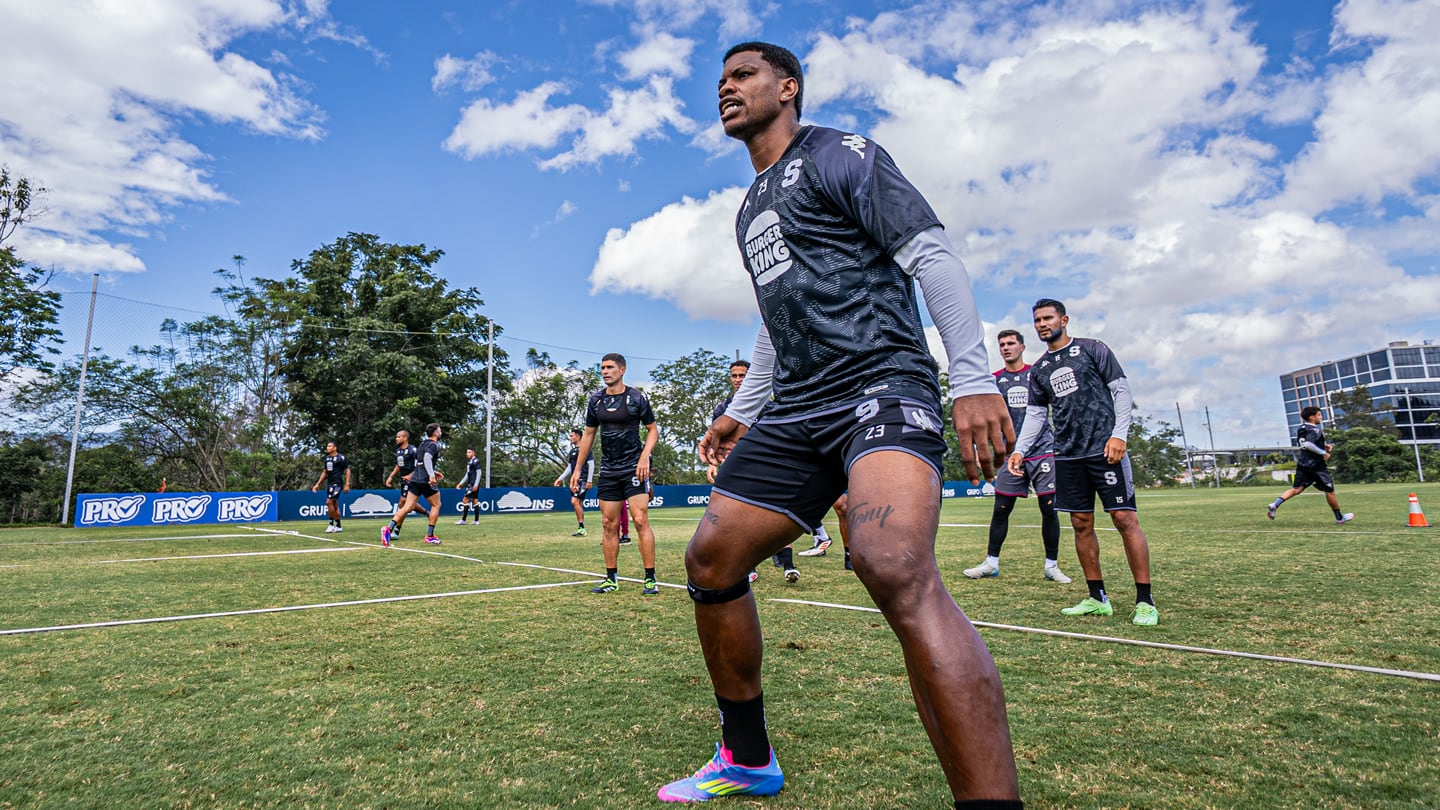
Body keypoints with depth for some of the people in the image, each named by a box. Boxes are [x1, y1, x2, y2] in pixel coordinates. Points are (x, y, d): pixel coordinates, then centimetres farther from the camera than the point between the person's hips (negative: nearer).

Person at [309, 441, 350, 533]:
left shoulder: (340, 458, -8)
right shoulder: (327, 458, 13)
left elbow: (347, 471, -8)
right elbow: (325, 472, 22)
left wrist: (347, 485, -15)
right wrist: (317, 484, 18)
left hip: (337, 483, -8)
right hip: (329, 483, 8)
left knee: (329, 502, -16)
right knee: (334, 504, 9)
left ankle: (331, 525, -7)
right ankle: (338, 526, 15)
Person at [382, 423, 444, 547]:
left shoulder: (423, 444, 20)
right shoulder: (434, 445, -6)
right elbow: (427, 457, -25)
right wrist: (431, 475, -29)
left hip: (415, 479, 7)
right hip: (425, 480, -7)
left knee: (407, 507, 1)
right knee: (436, 504, 8)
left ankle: (389, 529, -17)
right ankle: (430, 536, 6)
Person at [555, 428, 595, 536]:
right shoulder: (572, 451, 17)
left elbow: (591, 464, -11)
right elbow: (569, 467, 22)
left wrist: (589, 480, -16)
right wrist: (560, 478, 17)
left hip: (582, 480, -8)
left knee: (575, 501, -16)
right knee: (579, 504, 7)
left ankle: (582, 528, -11)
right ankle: (581, 529, 12)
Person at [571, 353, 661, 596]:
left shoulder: (636, 398, -5)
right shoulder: (595, 400, 7)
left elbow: (653, 430, 2)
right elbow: (588, 435, 14)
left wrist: (645, 456, -14)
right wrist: (577, 469, 12)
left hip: (634, 467, -4)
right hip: (608, 470, 4)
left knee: (640, 521, -10)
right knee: (609, 525, 6)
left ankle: (650, 579, -4)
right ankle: (611, 579, 16)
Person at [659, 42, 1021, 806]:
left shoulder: (838, 155, 3)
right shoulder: (750, 209, 26)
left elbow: (932, 255, -8)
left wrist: (973, 379, -18)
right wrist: (741, 410, 27)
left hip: (880, 385, -8)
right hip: (795, 410, 8)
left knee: (895, 568, -33)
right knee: (710, 557, 4)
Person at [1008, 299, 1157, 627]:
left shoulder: (1092, 349, 3)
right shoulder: (1039, 370, 16)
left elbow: (1121, 390, 0)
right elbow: (1035, 414, 14)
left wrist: (1119, 434, -11)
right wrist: (1019, 449, 1)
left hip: (1105, 449, -5)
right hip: (1067, 455, 5)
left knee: (1125, 519, -7)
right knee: (1081, 524, 5)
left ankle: (1145, 601, 0)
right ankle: (1097, 598, 15)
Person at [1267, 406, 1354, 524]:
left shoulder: (1301, 429, 12)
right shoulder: (1315, 430, -15)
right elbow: (1308, 444, -29)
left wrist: (1323, 446, 18)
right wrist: (1323, 452, -21)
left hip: (1302, 464, 7)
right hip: (1316, 465, -7)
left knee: (1297, 488, 1)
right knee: (1329, 490, 8)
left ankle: (1275, 505, -20)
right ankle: (1340, 517, 21)